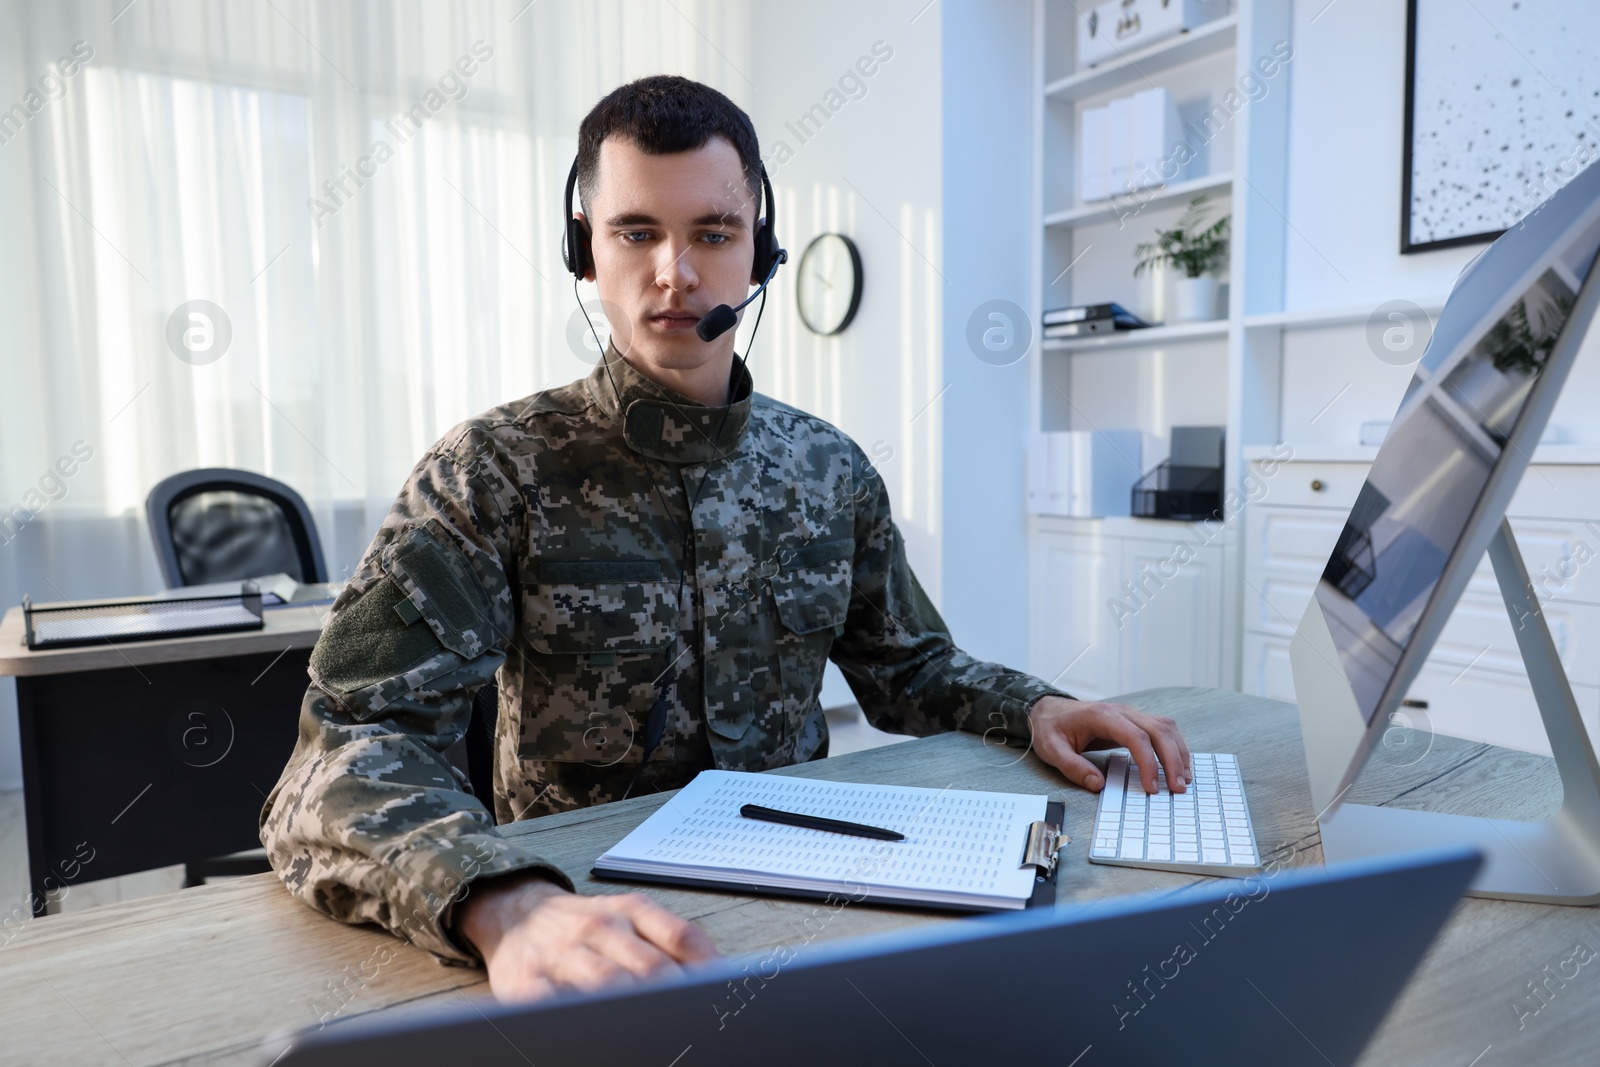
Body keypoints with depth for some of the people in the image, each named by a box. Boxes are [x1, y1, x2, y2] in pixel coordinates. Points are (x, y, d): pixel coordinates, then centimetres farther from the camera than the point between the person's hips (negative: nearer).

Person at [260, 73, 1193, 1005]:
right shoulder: (498, 473, -12)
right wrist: (507, 908, -41)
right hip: (582, 889, -2)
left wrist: (1033, 707, -6)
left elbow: (907, 666, 14)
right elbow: (345, 756, -22)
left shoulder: (832, 469, 2)